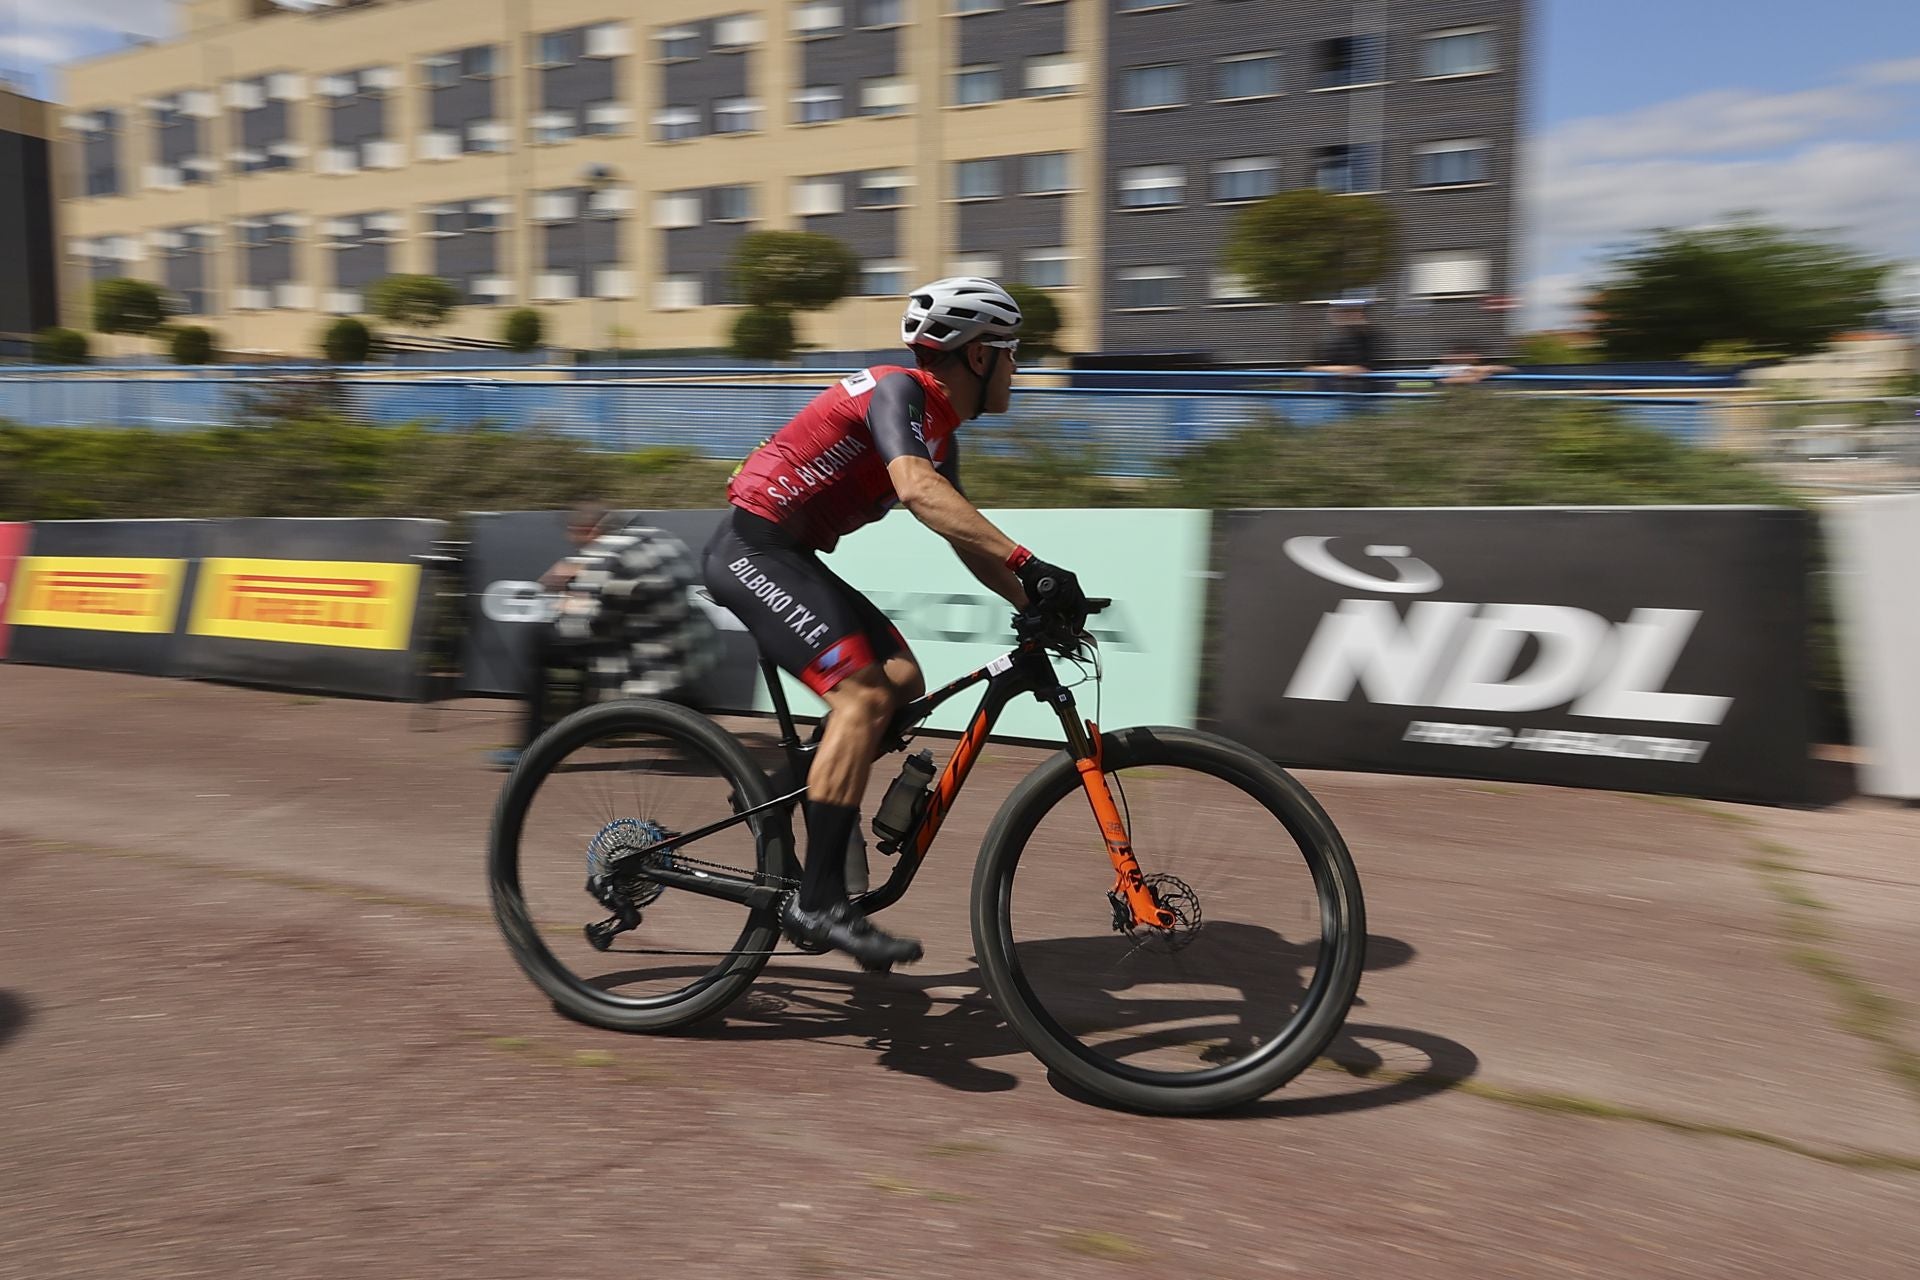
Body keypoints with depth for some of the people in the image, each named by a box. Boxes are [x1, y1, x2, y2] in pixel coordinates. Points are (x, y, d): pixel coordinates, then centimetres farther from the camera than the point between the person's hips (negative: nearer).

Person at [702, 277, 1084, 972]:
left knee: (903, 681, 3)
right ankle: (818, 900, -18)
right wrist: (1027, 563, -40)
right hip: (752, 548, -10)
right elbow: (917, 489, -34)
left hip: (791, 556, 10)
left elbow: (966, 538, 17)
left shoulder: (941, 430, 14)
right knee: (863, 692, -21)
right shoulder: (898, 389, -15)